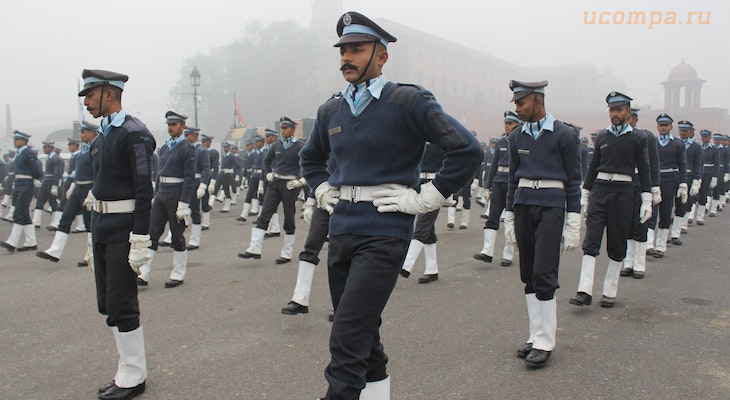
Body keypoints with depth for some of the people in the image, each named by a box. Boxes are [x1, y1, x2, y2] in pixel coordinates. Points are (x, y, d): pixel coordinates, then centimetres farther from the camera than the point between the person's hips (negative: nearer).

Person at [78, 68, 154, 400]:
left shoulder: (134, 133, -14)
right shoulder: (102, 136, 14)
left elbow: (144, 190, -18)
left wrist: (140, 242, -21)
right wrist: (95, 231, 18)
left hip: (123, 229, -9)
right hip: (101, 227, 9)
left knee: (121, 305, -3)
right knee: (108, 304, 14)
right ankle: (129, 369, 26)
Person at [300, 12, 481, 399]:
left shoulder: (408, 101, -8)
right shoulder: (331, 110, 11)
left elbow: (467, 150, -13)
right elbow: (310, 157, 30)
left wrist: (423, 199, -12)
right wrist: (325, 193, 15)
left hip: (383, 236, -7)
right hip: (340, 231, 7)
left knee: (347, 342, -11)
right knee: (363, 337, 16)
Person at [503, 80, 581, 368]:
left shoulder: (565, 134, -3)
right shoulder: (517, 136, 11)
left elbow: (573, 180, -2)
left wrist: (573, 223, -6)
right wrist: (509, 216, 13)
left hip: (551, 207, -5)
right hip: (523, 206, 5)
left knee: (544, 274, -9)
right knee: (529, 275, 7)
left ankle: (545, 342, 0)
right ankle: (536, 335, 17)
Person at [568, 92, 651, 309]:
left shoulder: (638, 138, 2)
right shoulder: (602, 136, 10)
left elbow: (644, 170, 1)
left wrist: (647, 200, -5)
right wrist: (585, 194, 13)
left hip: (623, 192, -2)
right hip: (599, 190, 2)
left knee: (617, 245, 4)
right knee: (591, 240, -7)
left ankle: (610, 292, 14)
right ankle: (585, 291, -11)